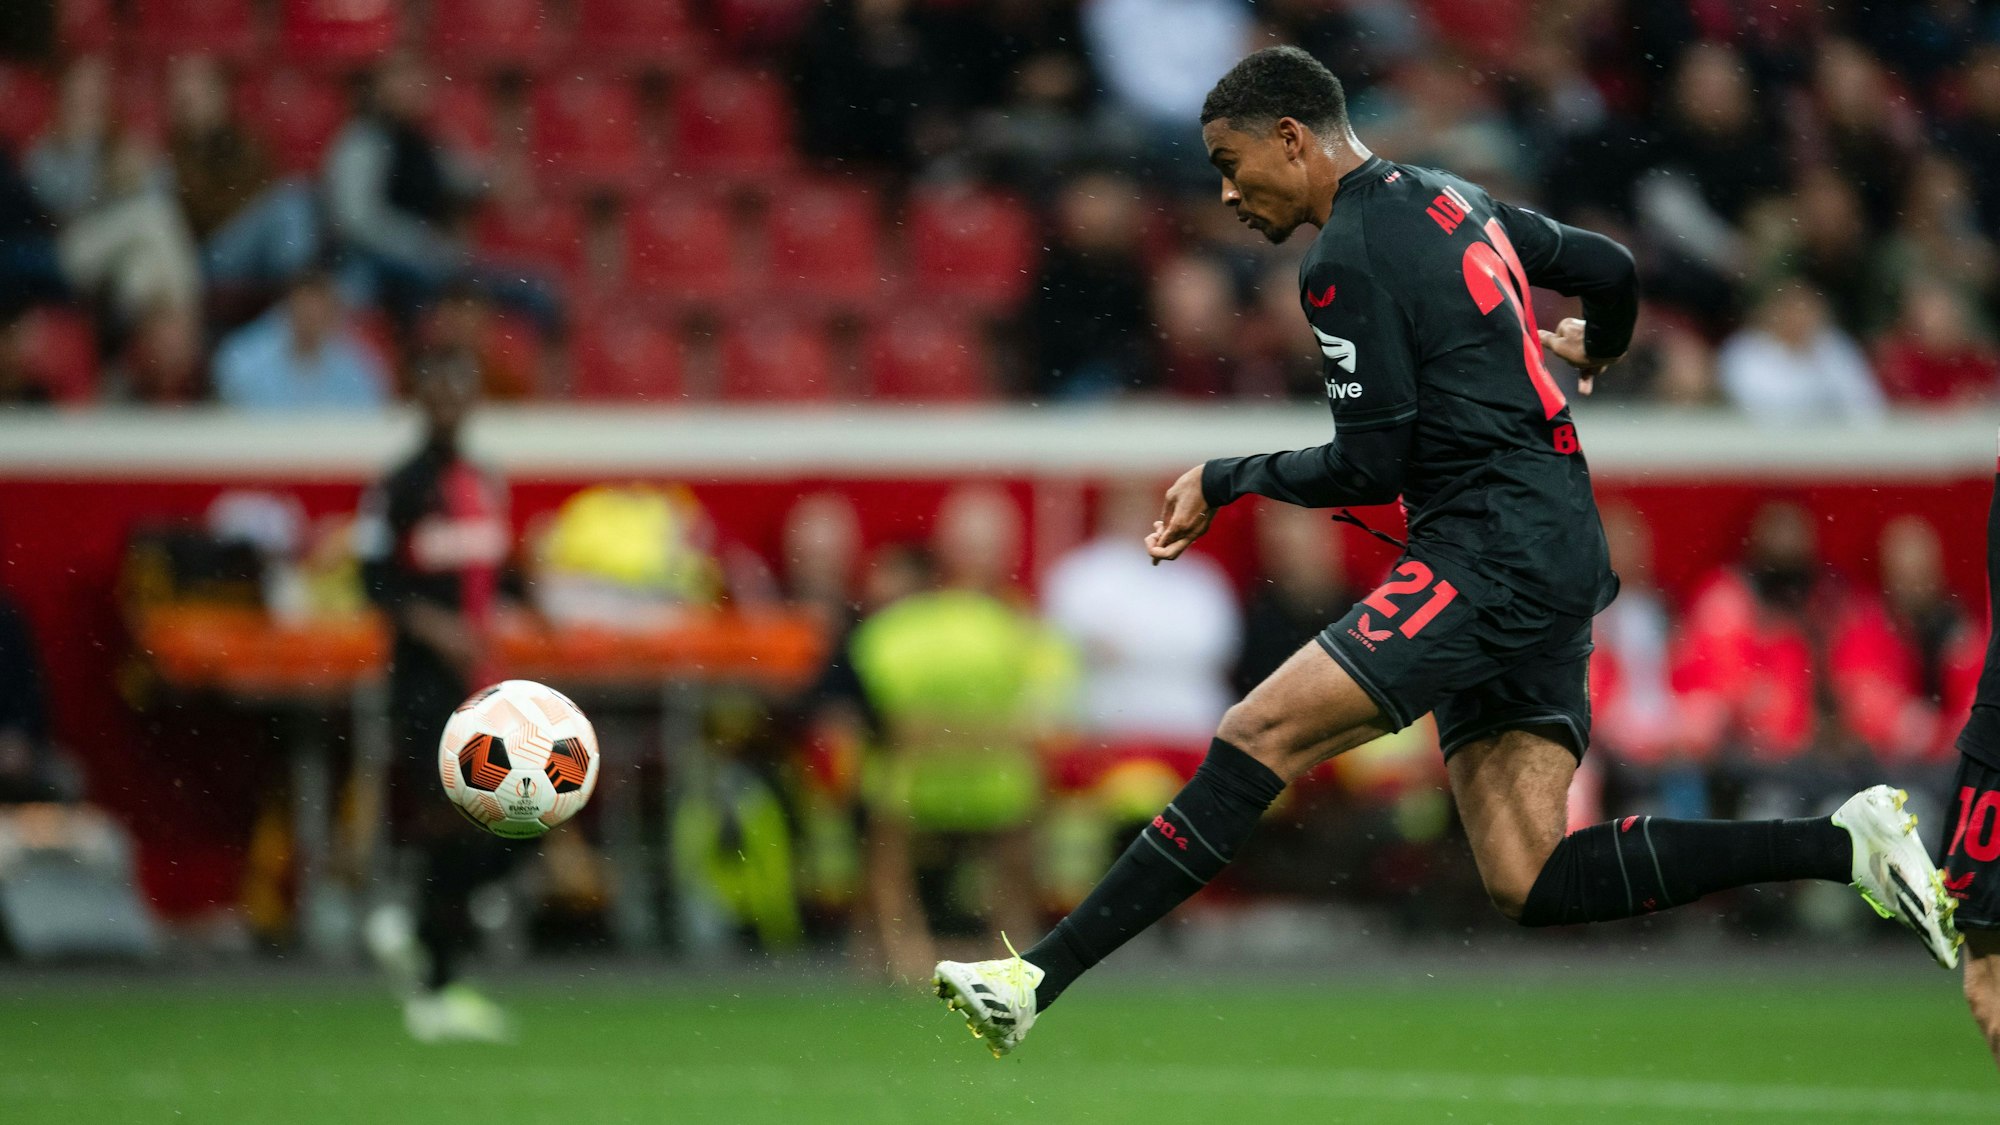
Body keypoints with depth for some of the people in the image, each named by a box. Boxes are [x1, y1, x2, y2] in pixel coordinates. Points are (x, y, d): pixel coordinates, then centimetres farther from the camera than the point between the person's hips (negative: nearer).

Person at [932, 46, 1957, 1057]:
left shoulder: (1346, 260, -9)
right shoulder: (1448, 200, 18)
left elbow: (1373, 467, -12)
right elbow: (1607, 267, 29)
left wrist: (1227, 480, 1)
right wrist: (1597, 346, 52)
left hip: (1496, 547, -9)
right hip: (1558, 555, 9)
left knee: (1259, 736, -17)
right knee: (1527, 884, 2)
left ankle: (1040, 979, -25)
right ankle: (1845, 845, 0)